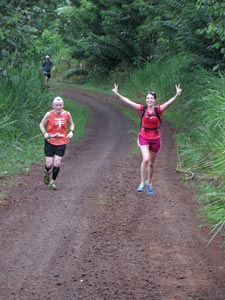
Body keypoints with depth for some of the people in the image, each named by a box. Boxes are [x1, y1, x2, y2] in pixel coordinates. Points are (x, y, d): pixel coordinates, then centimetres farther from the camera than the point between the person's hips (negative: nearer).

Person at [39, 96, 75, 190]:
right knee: (49, 164, -2)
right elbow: (41, 124, 2)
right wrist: (45, 133, -16)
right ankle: (47, 173, 34)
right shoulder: (49, 114, -9)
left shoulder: (67, 114, -3)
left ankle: (52, 182, 11)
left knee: (57, 163, -7)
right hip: (50, 141, -1)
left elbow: (71, 124, 14)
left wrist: (71, 132, -6)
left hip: (61, 142, 1)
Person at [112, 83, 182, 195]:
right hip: (144, 137, -1)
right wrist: (117, 94, -14)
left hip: (155, 139, 1)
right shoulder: (142, 109, -3)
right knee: (146, 159, -21)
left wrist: (176, 96, -38)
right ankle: (142, 183, -13)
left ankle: (149, 183, 32)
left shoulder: (158, 110, -7)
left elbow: (169, 102, -21)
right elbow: (128, 102, -7)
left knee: (151, 163, 12)